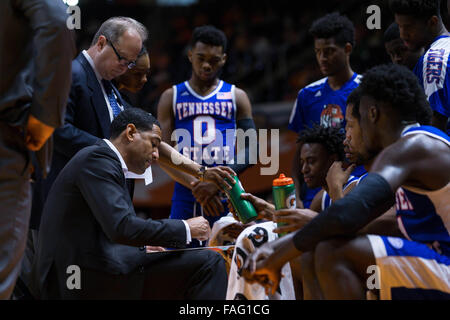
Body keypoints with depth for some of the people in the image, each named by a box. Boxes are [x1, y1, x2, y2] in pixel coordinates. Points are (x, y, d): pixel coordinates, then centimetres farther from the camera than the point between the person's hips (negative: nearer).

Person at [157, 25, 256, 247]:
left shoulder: (236, 97, 11)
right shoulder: (172, 98, 10)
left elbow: (250, 150, 3)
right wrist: (195, 186, -14)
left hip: (226, 197, 0)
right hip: (185, 197, 0)